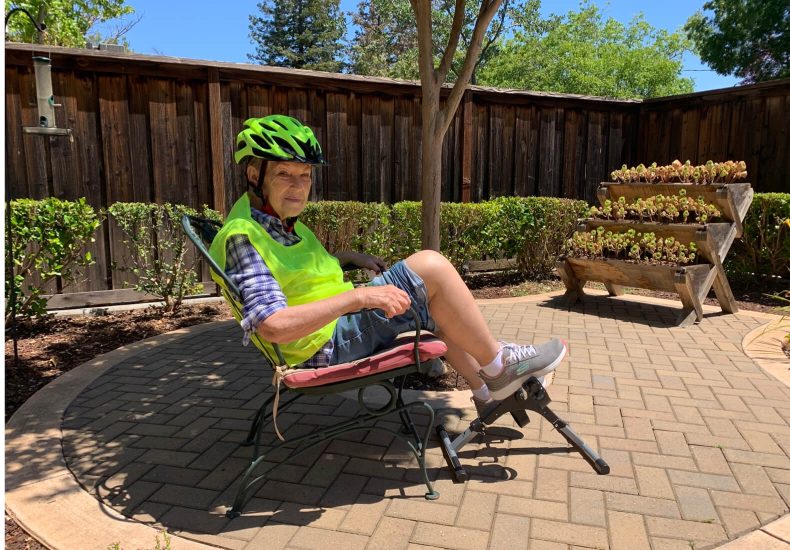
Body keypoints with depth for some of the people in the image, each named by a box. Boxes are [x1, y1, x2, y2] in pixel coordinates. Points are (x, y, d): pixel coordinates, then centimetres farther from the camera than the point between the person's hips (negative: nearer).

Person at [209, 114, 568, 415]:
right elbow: (274, 326, -29)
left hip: (342, 326, 11)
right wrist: (357, 297, -31)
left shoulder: (281, 222, 11)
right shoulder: (243, 236, -19)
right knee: (430, 267, -20)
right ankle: (499, 365, -1)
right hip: (326, 346, -10)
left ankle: (487, 390, 23)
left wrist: (351, 257, 12)